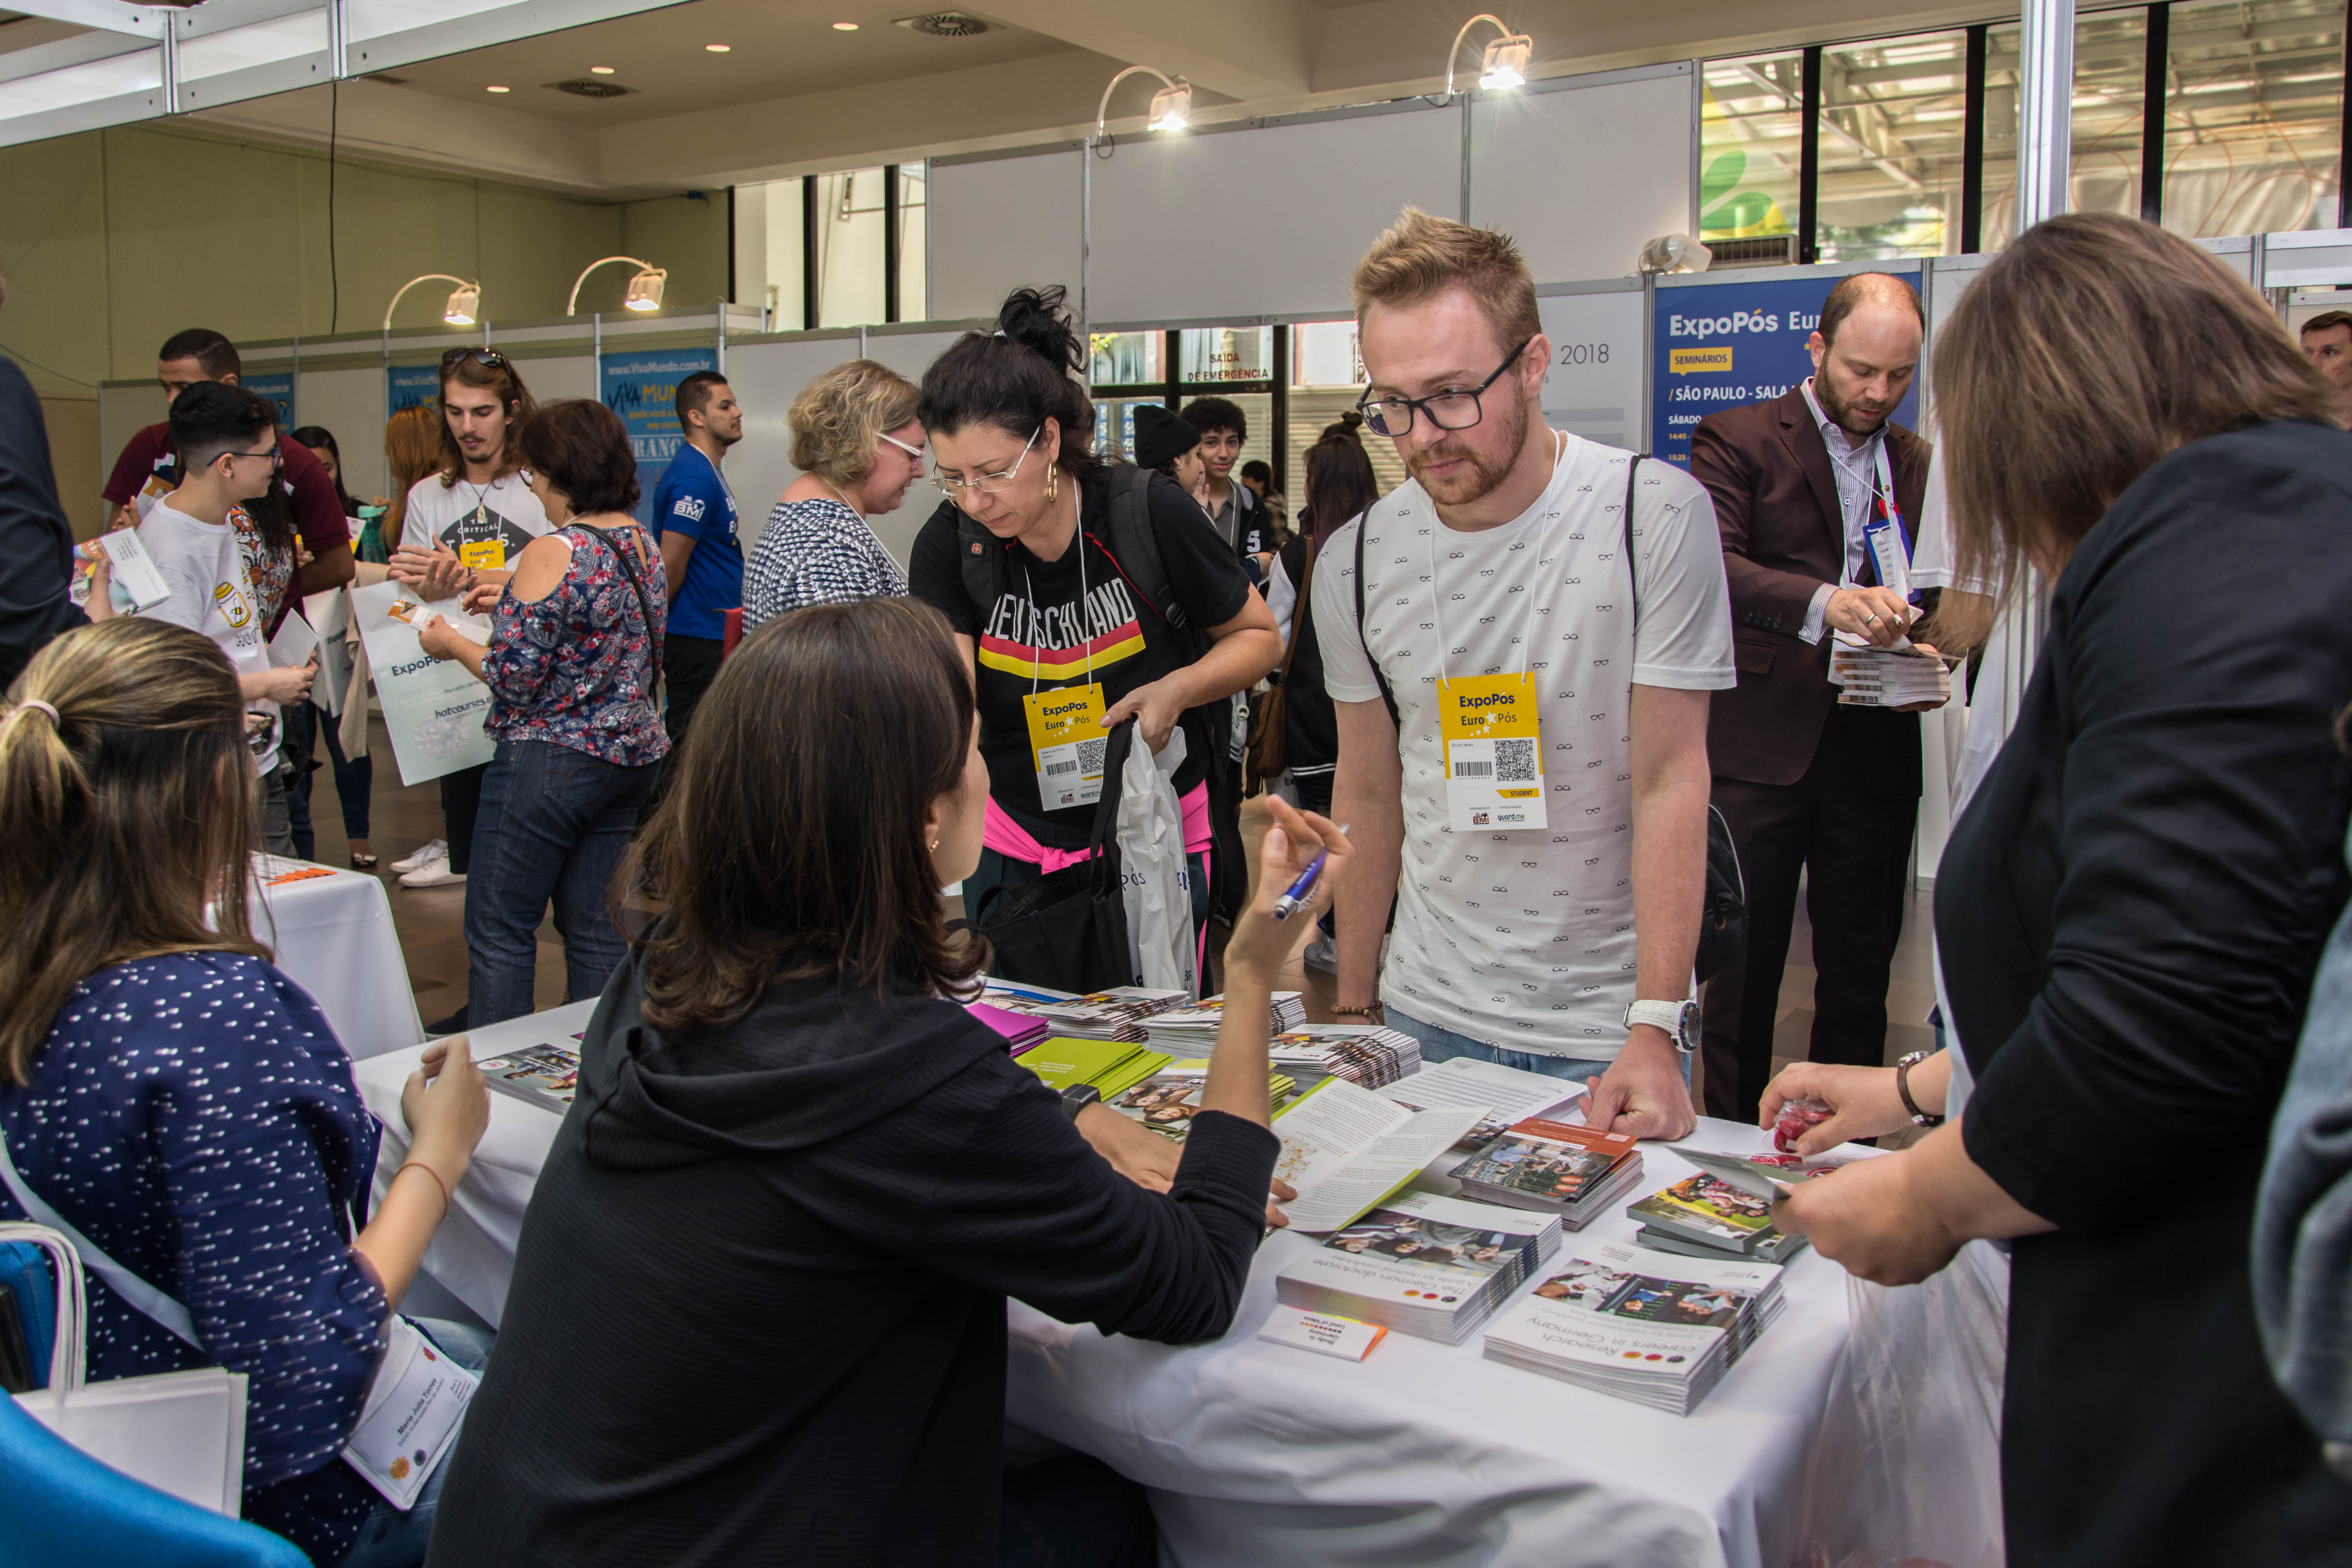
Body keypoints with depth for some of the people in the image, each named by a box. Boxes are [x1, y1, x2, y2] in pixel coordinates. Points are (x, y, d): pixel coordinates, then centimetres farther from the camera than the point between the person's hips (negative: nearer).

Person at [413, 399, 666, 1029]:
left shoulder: (553, 553, -16)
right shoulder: (643, 545, 8)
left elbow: (517, 678, -17)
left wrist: (453, 643, 0)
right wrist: (516, 602, 19)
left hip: (552, 760, -8)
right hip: (633, 755, 8)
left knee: (500, 928, 3)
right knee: (595, 924, 13)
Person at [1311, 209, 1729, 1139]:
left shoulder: (1657, 515, -13)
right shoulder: (1354, 562, -3)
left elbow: (1670, 780, -13)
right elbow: (1368, 791, 8)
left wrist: (1655, 1030, -18)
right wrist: (1353, 1010, 11)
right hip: (1426, 1019, 3)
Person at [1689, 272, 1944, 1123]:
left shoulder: (1918, 463, 16)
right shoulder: (1736, 439, 1)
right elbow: (1715, 563, -14)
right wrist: (1824, 603, -29)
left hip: (1878, 746, 5)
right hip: (1763, 741, -4)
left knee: (1862, 967, 10)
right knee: (1744, 962, 3)